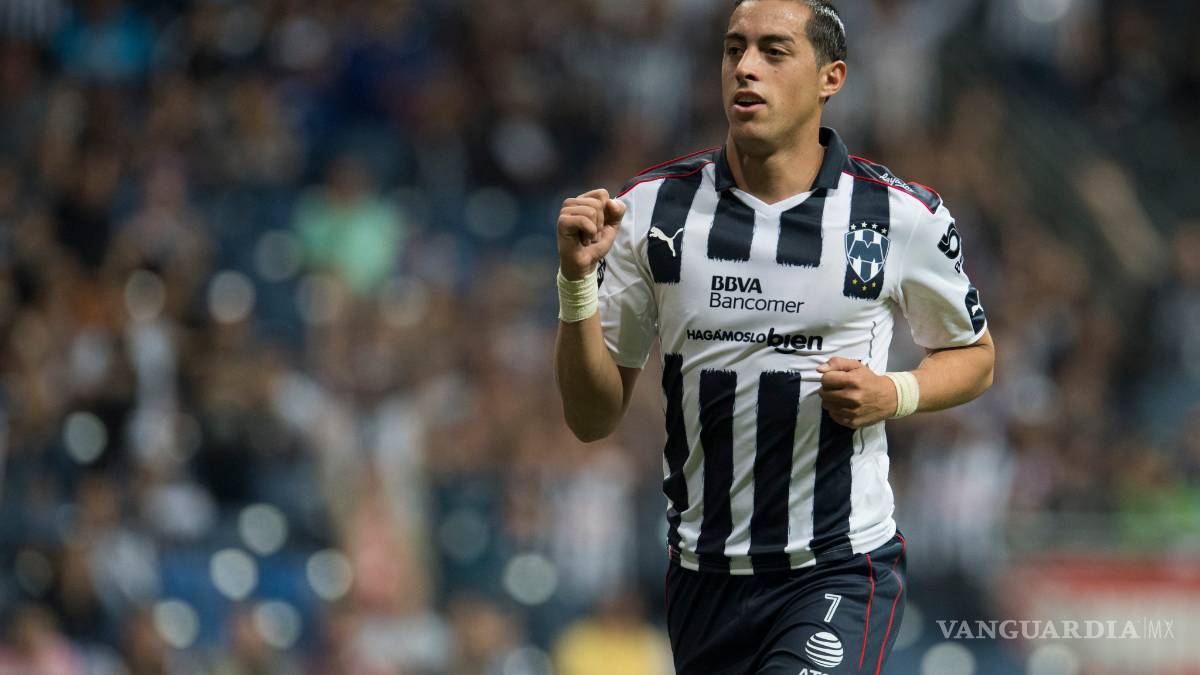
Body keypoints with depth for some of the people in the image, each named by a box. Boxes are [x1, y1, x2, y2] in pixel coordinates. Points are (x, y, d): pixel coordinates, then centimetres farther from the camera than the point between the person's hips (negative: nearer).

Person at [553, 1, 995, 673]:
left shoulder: (906, 216, -3)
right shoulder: (651, 207, 1)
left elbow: (973, 356, 15)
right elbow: (593, 417, 4)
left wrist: (891, 394, -7)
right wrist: (578, 281, -12)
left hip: (841, 572, -3)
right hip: (703, 581, 3)